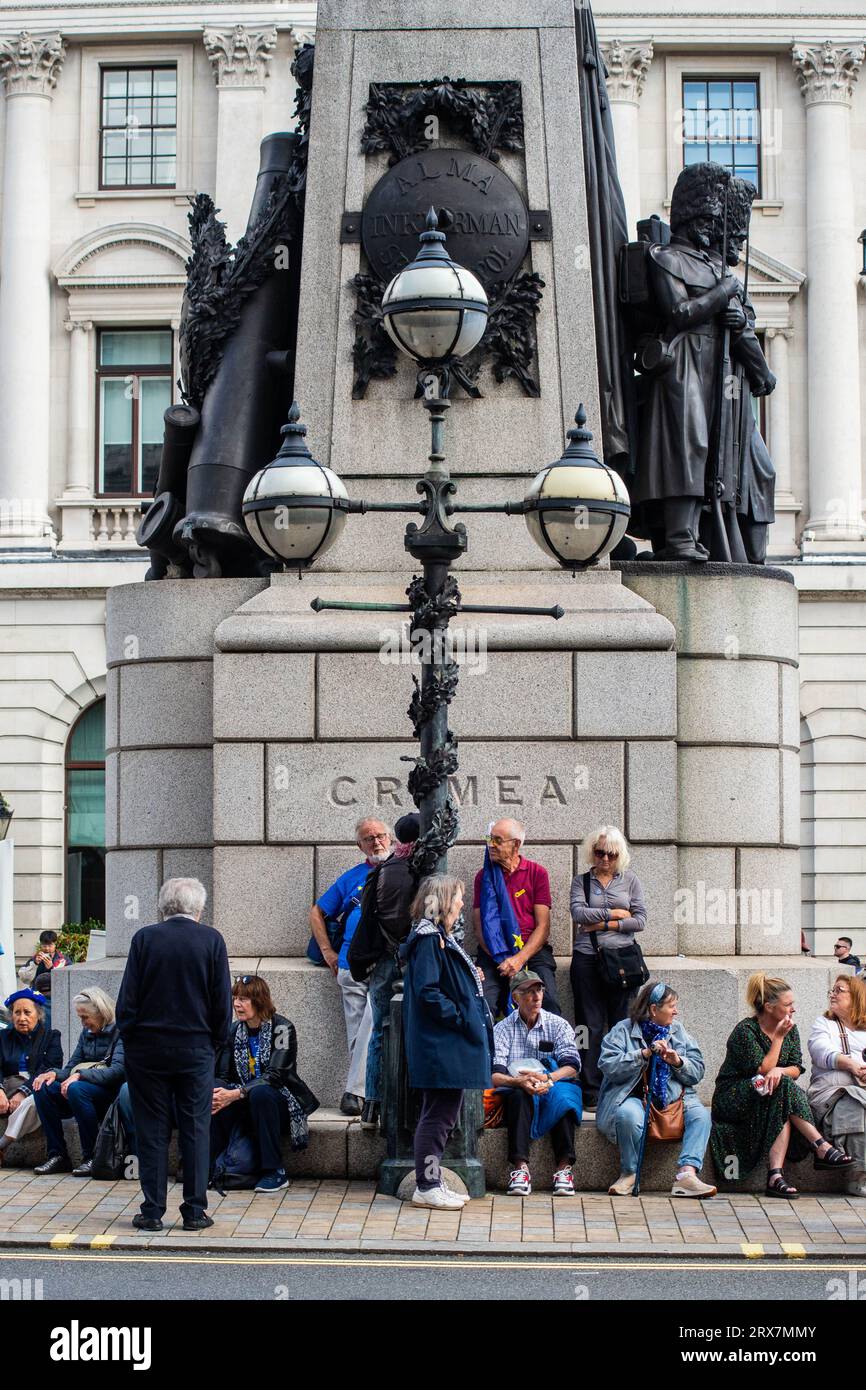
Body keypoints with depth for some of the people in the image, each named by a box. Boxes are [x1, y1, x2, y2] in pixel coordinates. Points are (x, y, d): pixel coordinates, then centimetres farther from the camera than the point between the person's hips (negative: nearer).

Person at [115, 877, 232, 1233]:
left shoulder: (144, 938, -3)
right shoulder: (211, 940, -2)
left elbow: (127, 997, -3)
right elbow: (222, 1000, -1)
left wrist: (129, 1038, 7)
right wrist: (215, 1040, 10)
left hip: (148, 1047, 0)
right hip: (196, 1048, 0)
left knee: (151, 1130, 6)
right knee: (195, 1130, 6)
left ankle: (152, 1211, 7)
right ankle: (195, 1211, 6)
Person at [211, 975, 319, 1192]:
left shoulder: (281, 1028, -10)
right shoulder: (234, 1031, 7)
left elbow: (275, 1075, -21)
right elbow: (222, 1075, 1)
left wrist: (236, 1094, -32)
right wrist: (216, 1093, -24)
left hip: (281, 1104, -4)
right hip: (248, 1108, 4)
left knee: (260, 1093, -37)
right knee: (216, 1096, -25)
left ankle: (275, 1172, -28)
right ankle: (206, 1165, -23)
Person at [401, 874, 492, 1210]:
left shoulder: (440, 938, 17)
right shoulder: (429, 940, -15)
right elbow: (427, 992, -22)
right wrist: (460, 1017, -19)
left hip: (450, 1047, 11)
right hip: (440, 1047, -11)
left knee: (440, 1115, 13)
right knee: (439, 1115, -6)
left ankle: (431, 1183, 19)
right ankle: (427, 1187, -1)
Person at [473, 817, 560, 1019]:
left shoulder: (537, 873, 6)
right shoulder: (484, 876, 11)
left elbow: (543, 927, 1)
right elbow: (479, 927, 6)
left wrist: (520, 958, -13)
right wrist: (502, 961, -9)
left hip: (533, 951, -1)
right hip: (493, 955, 1)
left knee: (548, 1003, -25)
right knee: (484, 1006, -24)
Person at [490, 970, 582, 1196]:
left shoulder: (558, 1025, 10)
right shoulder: (502, 1029, 7)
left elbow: (571, 1066, -4)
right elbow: (494, 1075, -7)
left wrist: (547, 1079, -24)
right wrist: (519, 1081, -28)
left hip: (553, 1091, 1)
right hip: (516, 1097, -1)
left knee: (561, 1095, -33)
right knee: (519, 1094, -34)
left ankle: (564, 1167, -40)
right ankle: (520, 1166, -45)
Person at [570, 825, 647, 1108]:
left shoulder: (630, 880, 11)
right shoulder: (581, 880, 11)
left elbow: (640, 921, 2)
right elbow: (578, 912, -6)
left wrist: (604, 924, -5)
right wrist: (615, 913, -5)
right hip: (587, 958, 0)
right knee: (591, 1027, -1)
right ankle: (591, 1093, 1)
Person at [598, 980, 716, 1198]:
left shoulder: (678, 1031, 15)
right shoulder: (623, 1030, 2)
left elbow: (697, 1073, 11)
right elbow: (607, 1065, -12)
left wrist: (678, 1063, -10)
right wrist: (644, 1054, -19)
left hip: (673, 1098, 4)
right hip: (634, 1096, -4)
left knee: (701, 1114, -23)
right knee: (628, 1114, -36)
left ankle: (687, 1174, -35)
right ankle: (629, 1174, -16)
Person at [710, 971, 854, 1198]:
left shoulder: (790, 1029, 7)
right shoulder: (745, 1030, -13)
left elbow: (796, 1069, 0)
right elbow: (762, 1070, -17)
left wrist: (779, 1070, -22)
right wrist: (779, 1037, -16)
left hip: (772, 1098, 5)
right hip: (733, 1099, -5)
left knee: (784, 1111, -32)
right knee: (784, 1087, -32)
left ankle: (775, 1175, -43)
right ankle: (821, 1148, -33)